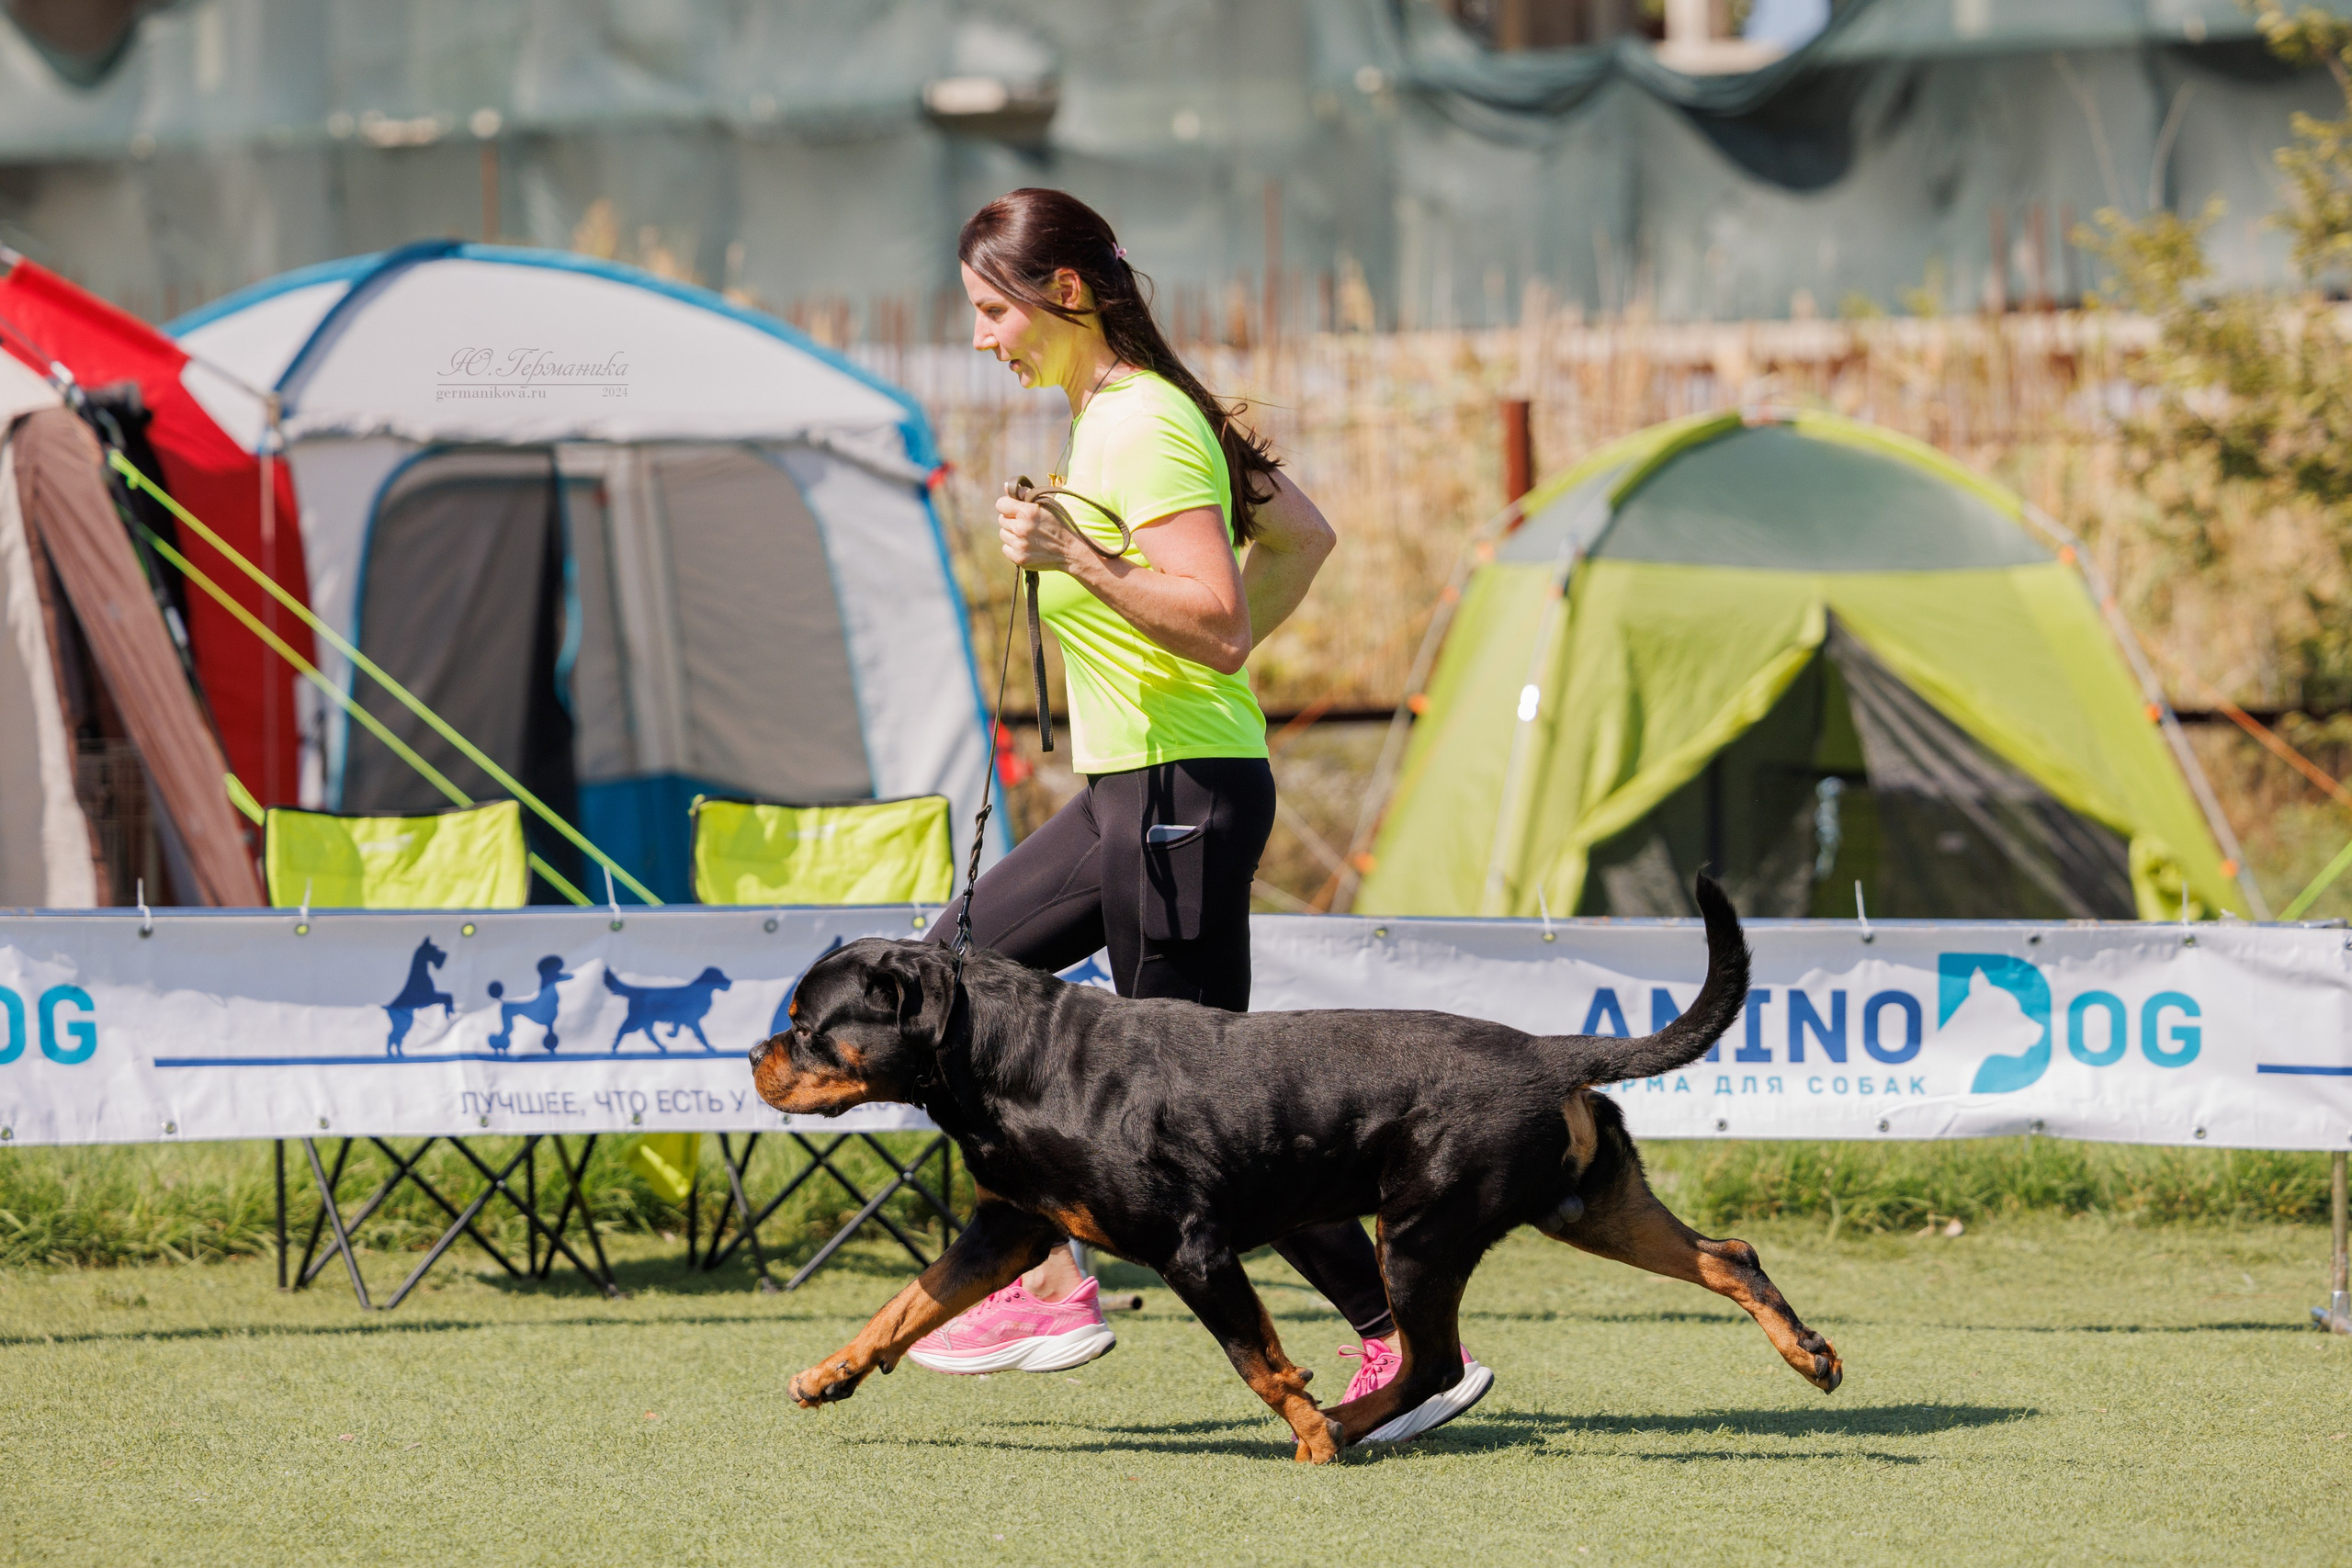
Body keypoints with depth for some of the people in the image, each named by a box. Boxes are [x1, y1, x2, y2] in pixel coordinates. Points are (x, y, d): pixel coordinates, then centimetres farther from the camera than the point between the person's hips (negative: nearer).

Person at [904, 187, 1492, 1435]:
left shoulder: (1142, 428, -17)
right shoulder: (1116, 413, 13)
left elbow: (1217, 622, -26)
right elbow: (1301, 536, 22)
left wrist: (1075, 559, -30)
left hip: (1182, 797, -11)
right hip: (1131, 793, 11)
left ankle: (1406, 1348, -3)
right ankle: (1049, 1285, 12)